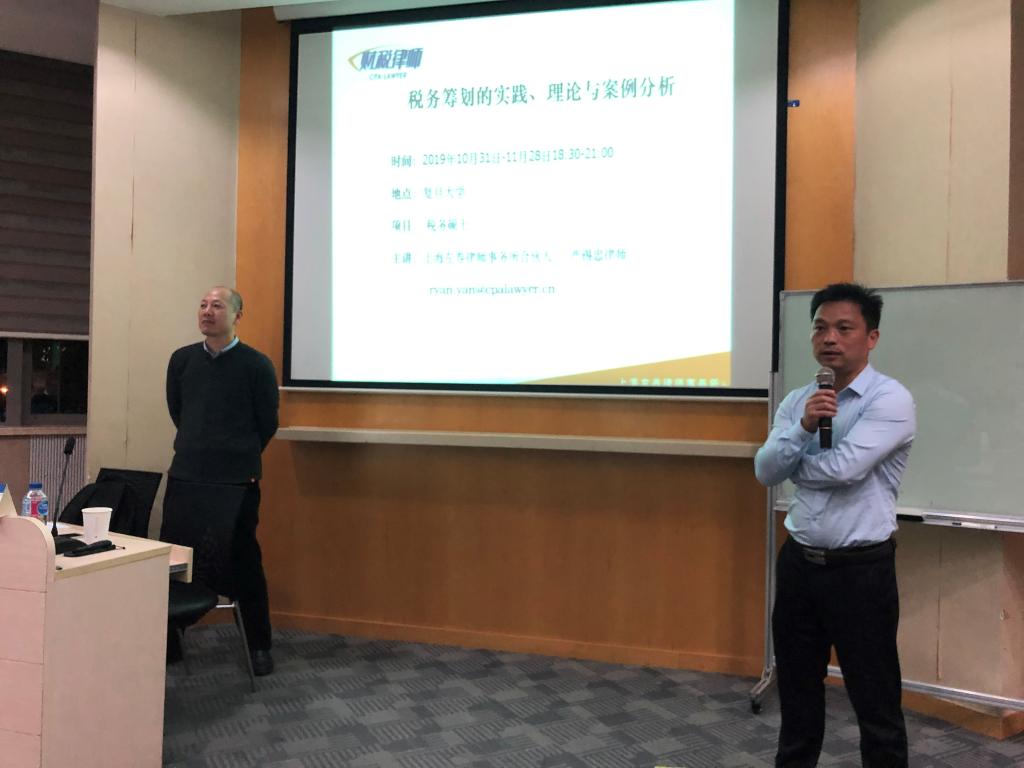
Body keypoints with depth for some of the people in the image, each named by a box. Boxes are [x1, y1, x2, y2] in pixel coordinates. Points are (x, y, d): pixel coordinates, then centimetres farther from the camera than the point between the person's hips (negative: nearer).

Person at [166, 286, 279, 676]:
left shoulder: (257, 364, -6)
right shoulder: (181, 359, 6)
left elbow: (268, 423, 3)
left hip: (238, 481, -3)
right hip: (184, 475, 4)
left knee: (245, 561, 4)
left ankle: (259, 646, 16)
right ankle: (171, 638, 25)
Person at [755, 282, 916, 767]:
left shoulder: (891, 400, -12)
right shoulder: (797, 400, 6)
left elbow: (843, 468, -23)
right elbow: (764, 471, -4)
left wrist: (794, 462, -5)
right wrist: (803, 428, -20)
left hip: (861, 568, -6)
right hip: (798, 561, 6)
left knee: (874, 698, 7)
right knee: (796, 686, 20)